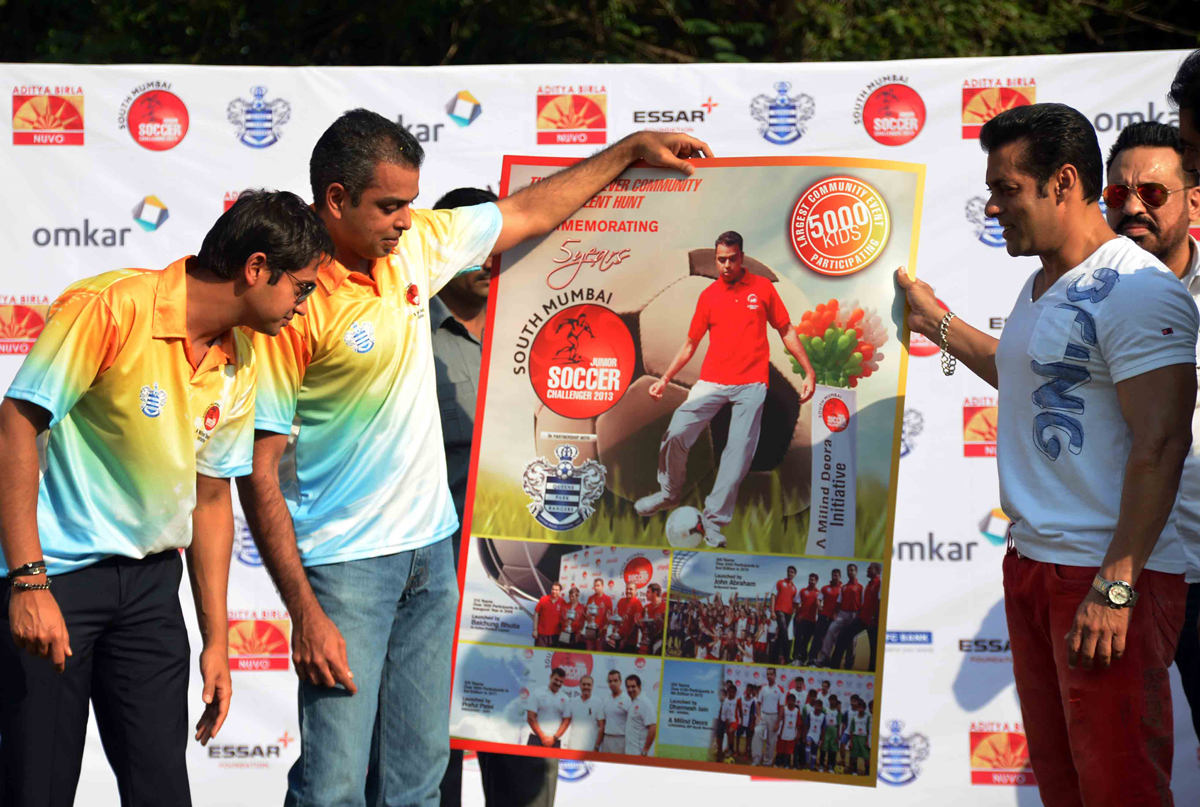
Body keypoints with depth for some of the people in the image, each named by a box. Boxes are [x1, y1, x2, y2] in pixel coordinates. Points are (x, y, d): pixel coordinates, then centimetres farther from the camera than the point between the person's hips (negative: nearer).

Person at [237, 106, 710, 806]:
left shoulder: (414, 242, 3)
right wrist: (305, 613, -18)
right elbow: (259, 472, -15)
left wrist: (631, 149, 22)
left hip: (431, 549, 7)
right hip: (345, 563, -7)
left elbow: (527, 214, 21)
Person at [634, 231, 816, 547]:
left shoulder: (762, 287, 7)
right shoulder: (708, 296, 10)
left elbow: (786, 330, 11)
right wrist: (665, 379, 9)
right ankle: (669, 493, 7)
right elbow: (691, 343, 16)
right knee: (676, 432, -15)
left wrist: (809, 372, 5)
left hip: (751, 384, -1)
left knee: (739, 454, -8)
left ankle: (714, 519, -1)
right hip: (711, 382, 1)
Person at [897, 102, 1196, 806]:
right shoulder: (1043, 287, 16)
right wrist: (938, 322, 40)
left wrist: (1115, 587, -22)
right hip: (1032, 565, 10)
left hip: (1109, 579, -9)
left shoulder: (1137, 291, -15)